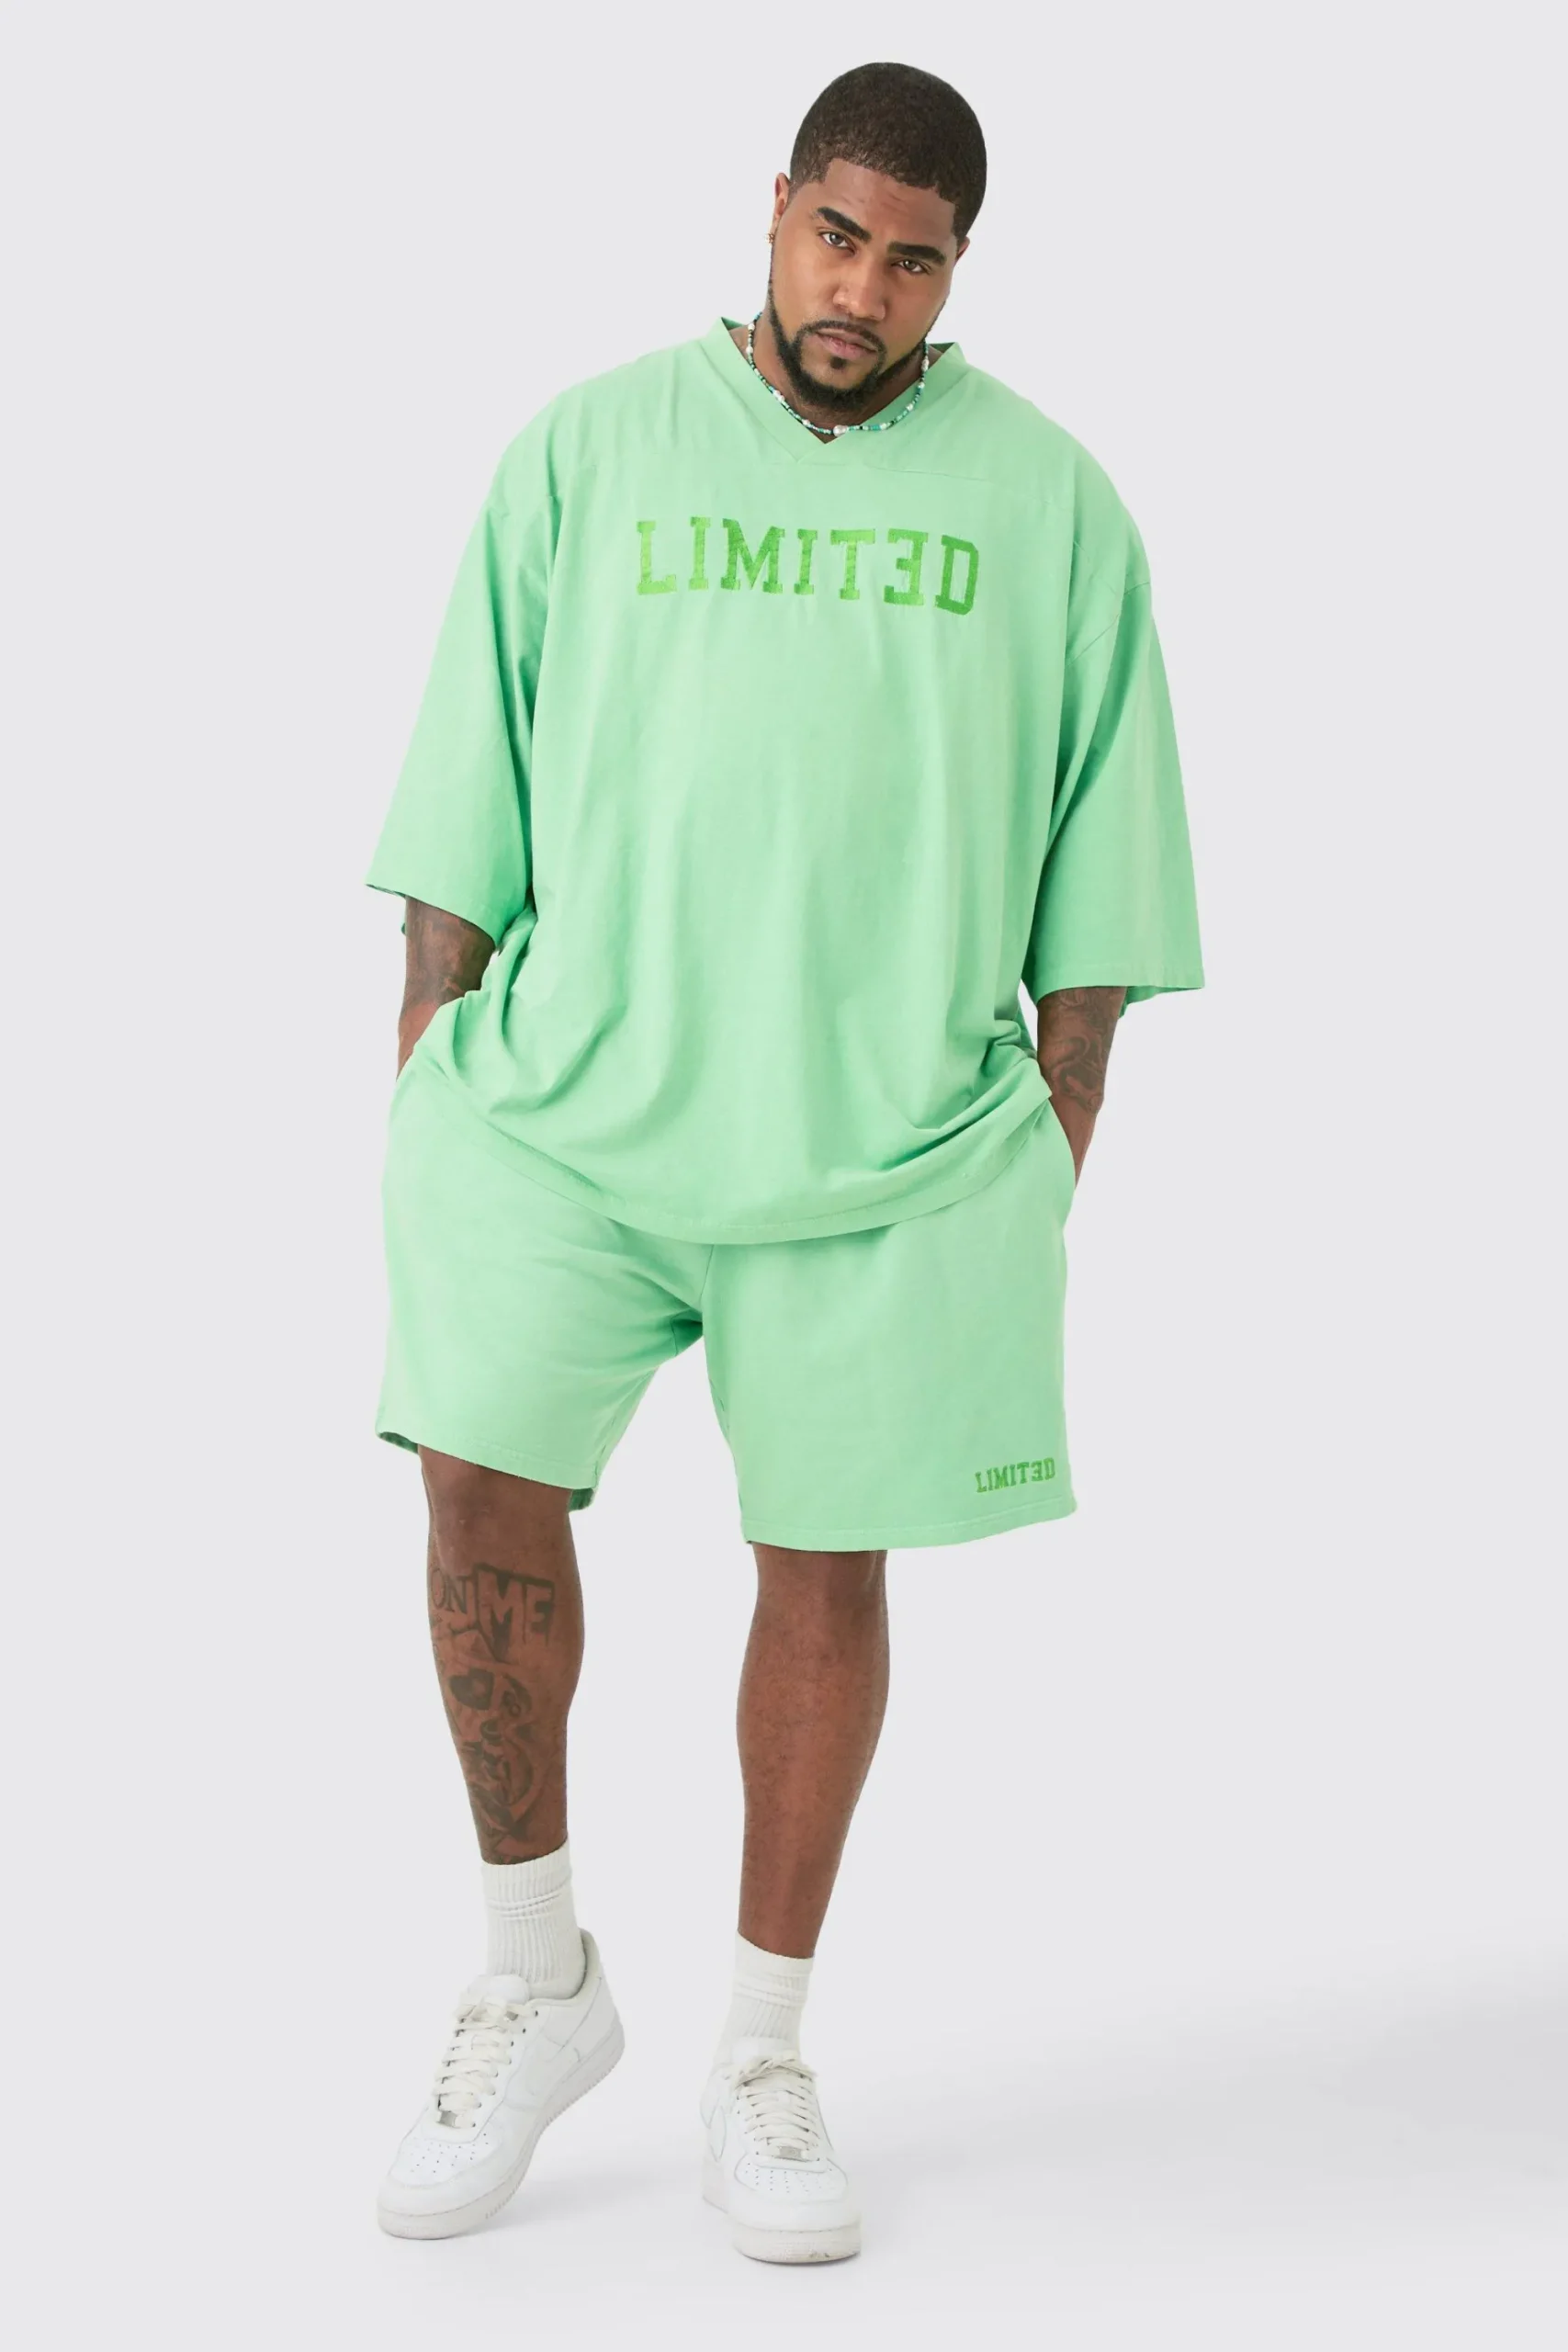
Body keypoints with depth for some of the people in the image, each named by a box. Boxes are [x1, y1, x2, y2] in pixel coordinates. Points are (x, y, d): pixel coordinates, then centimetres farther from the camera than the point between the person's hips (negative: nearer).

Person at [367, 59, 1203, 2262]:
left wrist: (1051, 1160, 5)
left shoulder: (1048, 501, 6)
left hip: (893, 1134, 0)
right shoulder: (586, 452, 6)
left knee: (827, 1564, 4)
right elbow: (464, 825, 7)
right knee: (482, 1471, -13)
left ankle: (764, 2061, 21)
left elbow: (1094, 875, 8)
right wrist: (421, 1091, 3)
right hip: (567, 1094, 0)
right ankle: (540, 1982, 9)